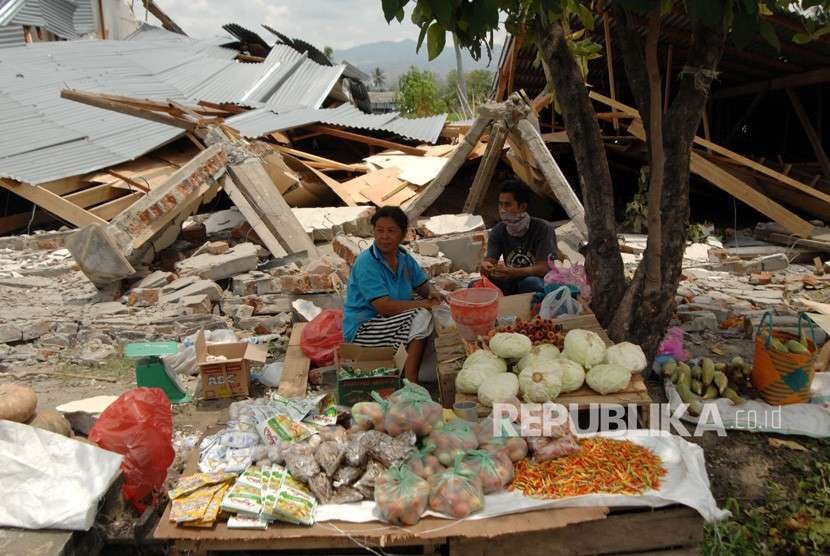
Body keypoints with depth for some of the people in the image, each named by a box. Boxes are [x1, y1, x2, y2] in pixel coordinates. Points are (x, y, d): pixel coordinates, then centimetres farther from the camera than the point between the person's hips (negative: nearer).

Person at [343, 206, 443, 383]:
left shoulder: (404, 258, 4)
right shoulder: (366, 263, -20)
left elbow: (422, 285, 16)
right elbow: (385, 307, -25)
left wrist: (432, 292, -10)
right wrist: (424, 304, -22)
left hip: (395, 322, 8)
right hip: (362, 330, -8)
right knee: (422, 316, -24)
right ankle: (410, 381, -17)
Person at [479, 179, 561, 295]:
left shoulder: (543, 228, -14)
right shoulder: (498, 231, 0)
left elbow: (544, 268, -20)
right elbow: (490, 260, -9)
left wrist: (513, 272, -37)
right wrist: (485, 267, -36)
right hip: (510, 283, 4)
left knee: (531, 282, -38)